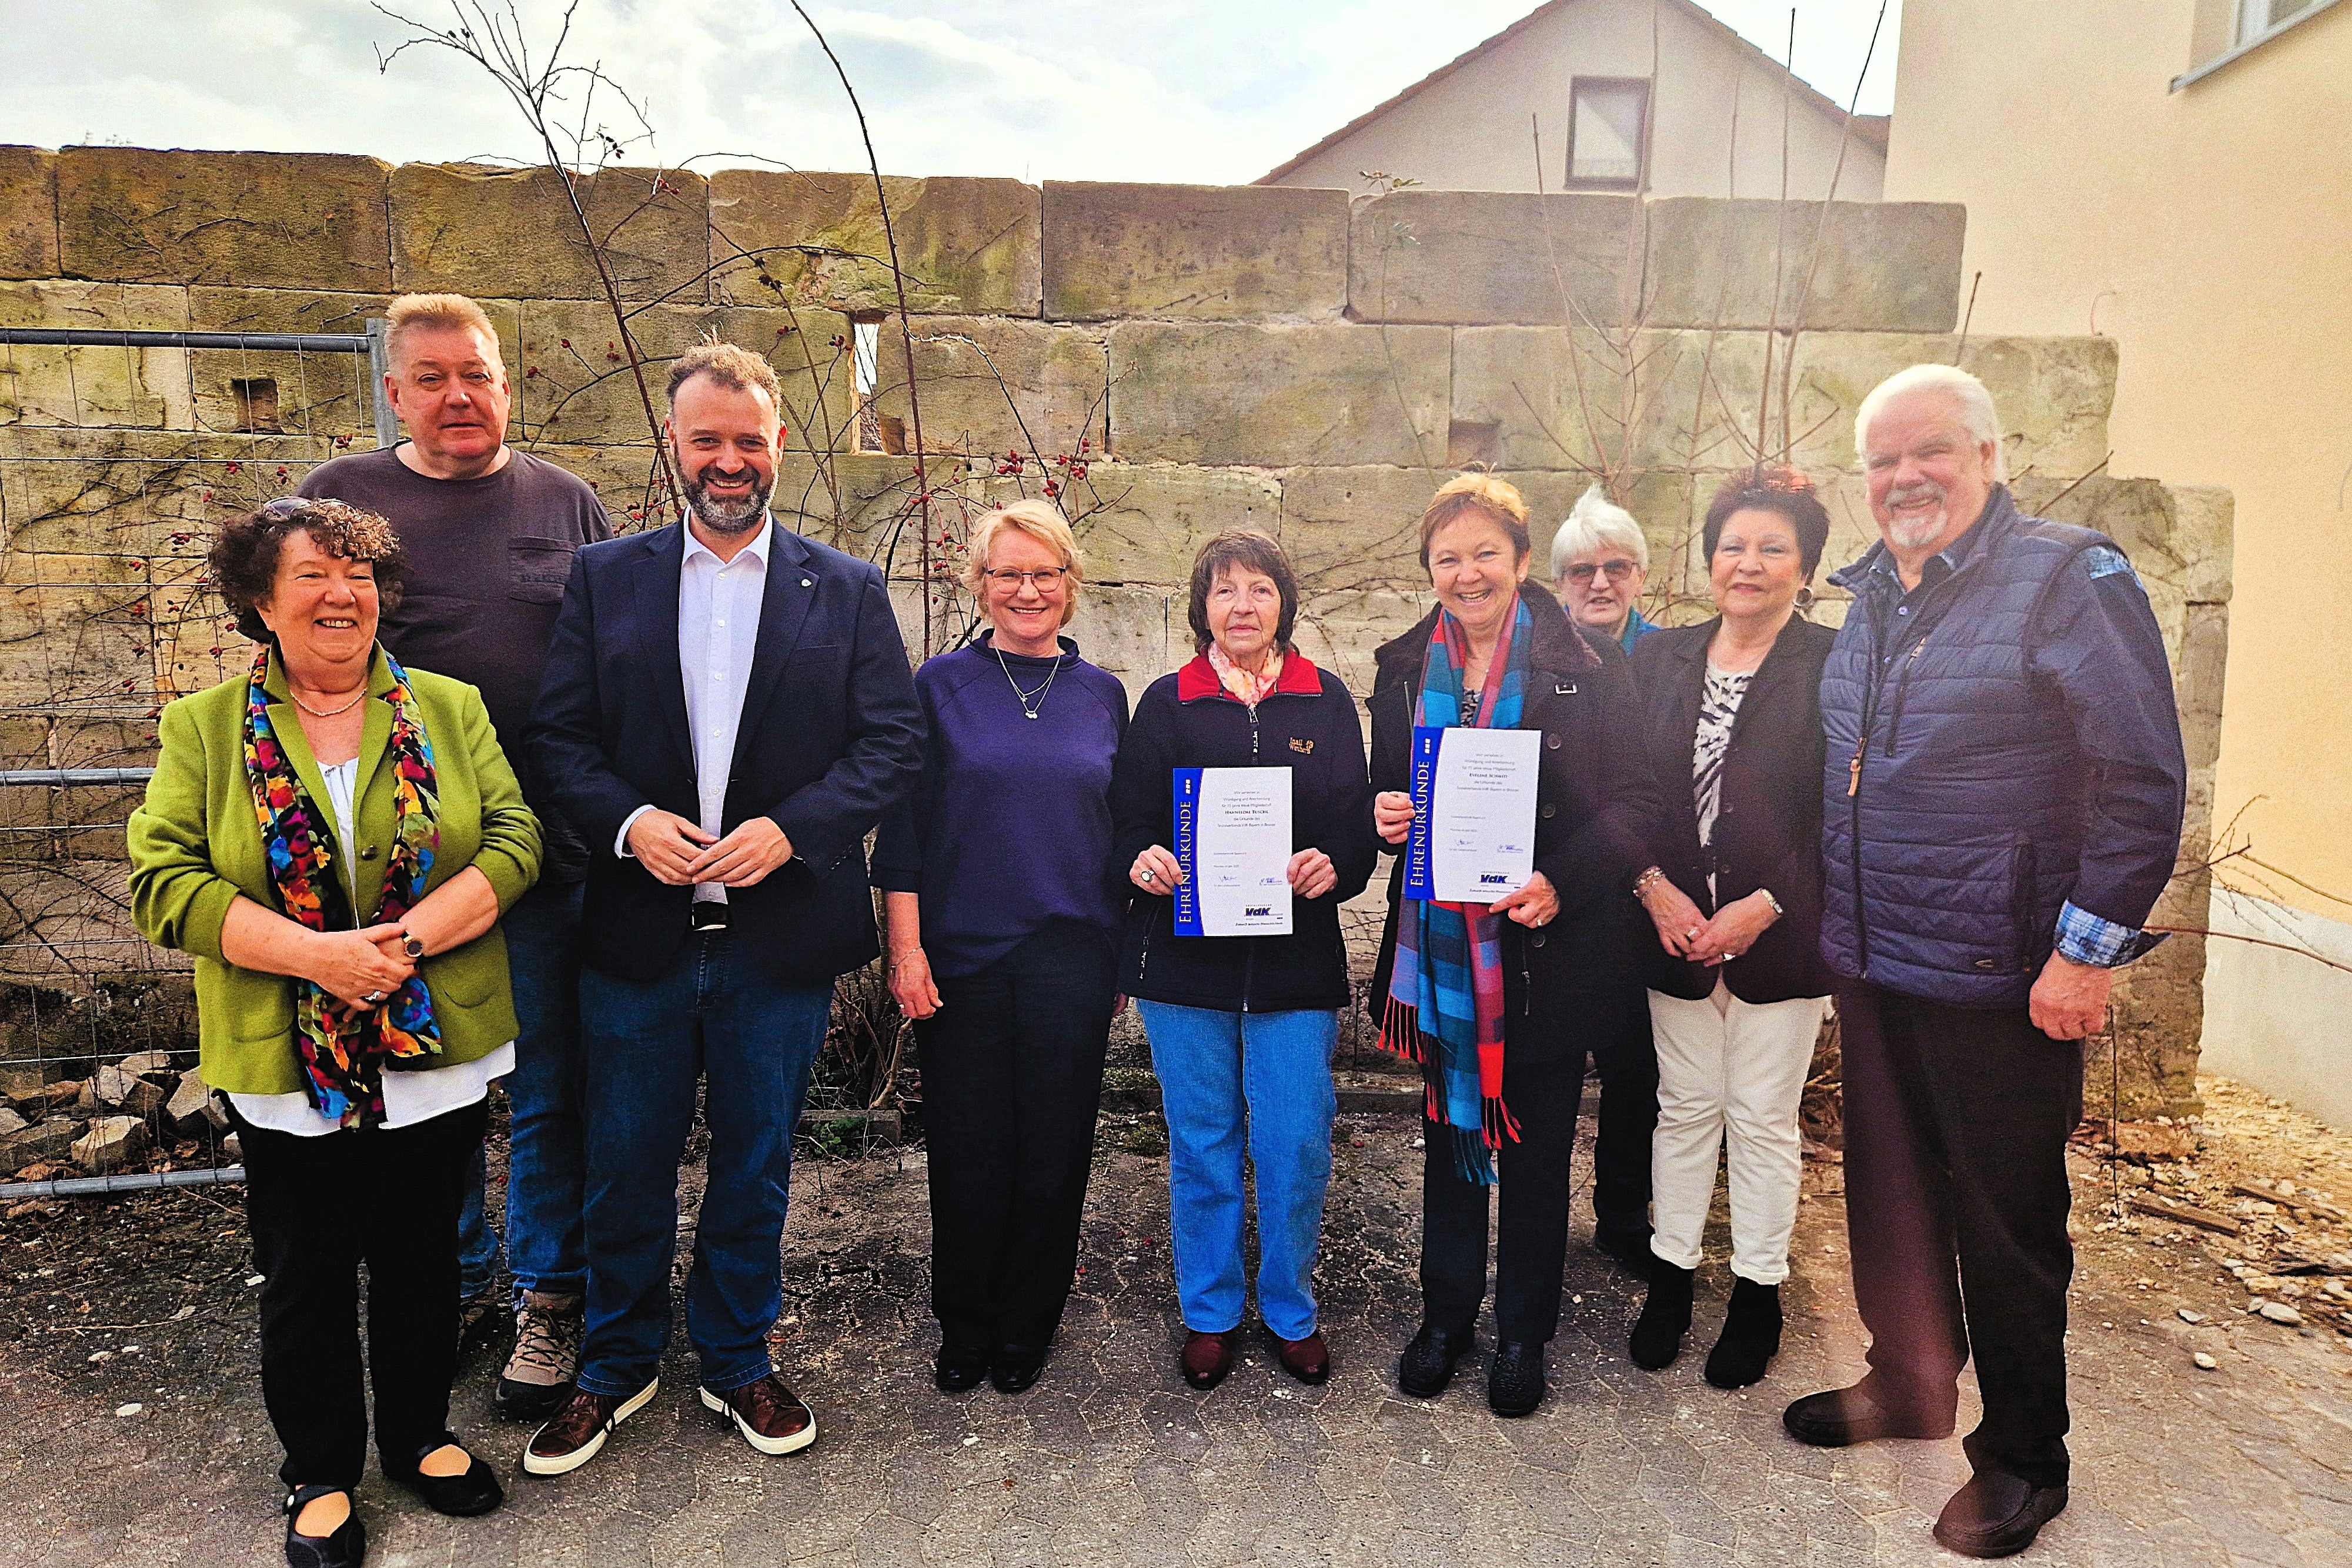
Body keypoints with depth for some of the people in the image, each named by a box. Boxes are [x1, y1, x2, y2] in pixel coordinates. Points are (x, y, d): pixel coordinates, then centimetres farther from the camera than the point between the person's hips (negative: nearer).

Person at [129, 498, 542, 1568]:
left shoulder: (449, 709, 1)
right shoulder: (204, 729, 0)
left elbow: (514, 838, -6)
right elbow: (163, 881, -8)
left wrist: (413, 935, -20)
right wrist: (315, 954, -20)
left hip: (438, 1053, 1)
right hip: (289, 1070, -1)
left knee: (423, 1259, 17)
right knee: (306, 1278, 14)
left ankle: (419, 1436, 39)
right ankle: (321, 1474, 35)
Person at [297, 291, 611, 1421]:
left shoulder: (565, 502, 6)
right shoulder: (339, 496, 6)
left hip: (546, 847, -1)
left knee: (547, 1088, 8)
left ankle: (551, 1297, 26)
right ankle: (453, 1273, 36)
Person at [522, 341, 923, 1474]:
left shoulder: (846, 591, 2)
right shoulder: (604, 578, 5)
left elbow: (897, 744, -4)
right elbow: (557, 738, 1)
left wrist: (791, 828, -17)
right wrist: (629, 821, -16)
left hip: (780, 937, 0)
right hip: (637, 934, 1)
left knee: (755, 1168, 15)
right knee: (625, 1167, 13)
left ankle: (736, 1361, 36)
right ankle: (615, 1367, 36)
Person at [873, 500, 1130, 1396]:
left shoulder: (1101, 693, 8)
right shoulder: (942, 685, 1)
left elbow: (1125, 828, 11)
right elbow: (903, 823, 0)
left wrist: (1125, 953, 9)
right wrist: (905, 947, -6)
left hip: (1074, 954, 2)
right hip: (962, 953, -1)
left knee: (1053, 1149, 9)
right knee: (967, 1147, 8)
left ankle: (1026, 1327, 29)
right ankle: (963, 1328, 29)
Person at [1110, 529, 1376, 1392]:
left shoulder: (1326, 701, 6)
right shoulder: (1166, 704, 5)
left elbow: (1360, 823, 5)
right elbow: (1127, 819, 4)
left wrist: (1335, 864, -16)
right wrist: (1143, 859, -17)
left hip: (1296, 960, 0)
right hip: (1185, 955, 0)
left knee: (1296, 1145, 4)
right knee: (1202, 1144, 10)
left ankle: (1291, 1311, 26)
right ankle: (1209, 1312, 29)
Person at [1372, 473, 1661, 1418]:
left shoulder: (1585, 667, -8)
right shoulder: (1406, 668, 5)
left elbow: (1633, 803, -9)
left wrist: (1562, 883, -24)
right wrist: (1383, 813, -10)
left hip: (1545, 950, -3)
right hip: (1439, 944, 4)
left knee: (1536, 1146, 11)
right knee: (1448, 1130, 16)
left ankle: (1524, 1331, 30)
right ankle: (1447, 1312, 34)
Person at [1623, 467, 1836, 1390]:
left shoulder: (1833, 668, -6)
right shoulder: (1660, 660, 5)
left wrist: (1766, 904, -14)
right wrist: (1652, 884, -9)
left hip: (1779, 933, -3)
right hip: (1674, 929, 3)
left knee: (1763, 1118, 9)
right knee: (1683, 1106, 14)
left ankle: (1758, 1293, 26)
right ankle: (1672, 1275, 29)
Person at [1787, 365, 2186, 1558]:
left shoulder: (2067, 577, -11)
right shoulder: (1871, 597, 10)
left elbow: (2145, 776, -15)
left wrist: (2089, 947, -17)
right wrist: (1832, 918, 13)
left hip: (2000, 981, -6)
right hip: (1871, 968, 7)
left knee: (2005, 1223, 8)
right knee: (1889, 1195, 19)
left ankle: (2023, 1459, 28)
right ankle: (1906, 1384, 40)